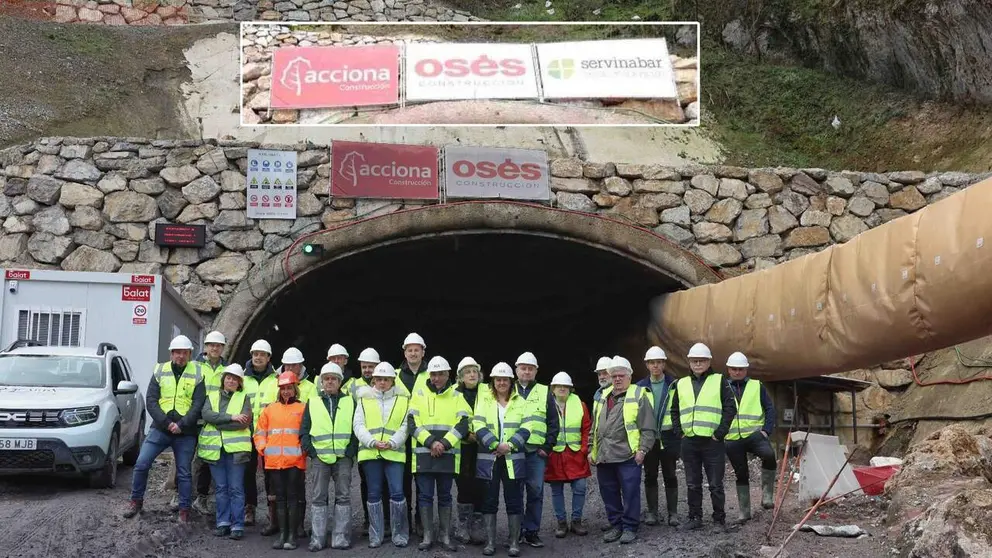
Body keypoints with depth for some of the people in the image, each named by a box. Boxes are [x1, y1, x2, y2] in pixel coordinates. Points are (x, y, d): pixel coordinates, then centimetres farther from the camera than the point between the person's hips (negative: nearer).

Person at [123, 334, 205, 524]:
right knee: (141, 464, -5)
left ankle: (184, 510, 13)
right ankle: (136, 501, 12)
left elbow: (198, 404, -5)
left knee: (184, 473, 4)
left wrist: (181, 425, -15)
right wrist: (166, 423, -13)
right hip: (160, 428, 1)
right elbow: (150, 401, -1)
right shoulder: (160, 371, 5)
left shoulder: (198, 373, 0)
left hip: (185, 432, -1)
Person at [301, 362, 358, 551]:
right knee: (318, 498, 1)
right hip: (319, 457, 1)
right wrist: (311, 451, -3)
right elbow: (304, 431, 9)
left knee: (343, 497, 1)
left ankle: (341, 538, 4)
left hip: (343, 457, 0)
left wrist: (351, 451, -5)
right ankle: (317, 539, 3)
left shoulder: (350, 402, 9)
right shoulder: (312, 402, 12)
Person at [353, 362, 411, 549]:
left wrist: (392, 443, -14)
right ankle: (376, 535, 14)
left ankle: (400, 534, 5)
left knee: (397, 492, -7)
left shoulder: (403, 399, 7)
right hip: (370, 452, 1)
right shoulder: (365, 398, 10)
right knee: (374, 494, 6)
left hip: (394, 452, -1)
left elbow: (405, 426, 1)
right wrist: (372, 442, -12)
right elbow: (358, 425, 2)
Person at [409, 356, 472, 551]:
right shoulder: (419, 395, 5)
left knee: (444, 496, 6)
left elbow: (463, 425, -2)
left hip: (448, 455, 0)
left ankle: (445, 536, 12)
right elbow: (413, 423, -2)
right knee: (425, 495, 2)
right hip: (423, 453, 0)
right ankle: (427, 536, 9)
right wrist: (431, 442, -14)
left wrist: (444, 443, -14)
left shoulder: (457, 396, 6)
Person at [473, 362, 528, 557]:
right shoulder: (483, 401, 6)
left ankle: (514, 542, 9)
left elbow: (525, 429, -2)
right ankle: (490, 542, 9)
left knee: (514, 499, 2)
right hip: (488, 458, 0)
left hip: (513, 459, 0)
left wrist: (510, 445, -16)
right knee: (489, 500, 3)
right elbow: (478, 426, -6)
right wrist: (495, 446, -17)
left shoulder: (520, 402, 8)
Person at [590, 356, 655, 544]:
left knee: (630, 493, -2)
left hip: (627, 456, -6)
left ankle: (630, 527, 8)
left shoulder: (639, 395, -2)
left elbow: (647, 428, -6)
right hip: (603, 457, 6)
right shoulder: (603, 397, 17)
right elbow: (594, 427, 22)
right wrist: (592, 450, 17)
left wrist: (642, 449, -13)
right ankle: (616, 525, 22)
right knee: (609, 494, 11)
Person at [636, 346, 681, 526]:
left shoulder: (673, 385, 2)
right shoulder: (640, 387, 5)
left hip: (668, 436, -1)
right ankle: (652, 512, 13)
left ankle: (673, 512, 10)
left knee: (670, 476, 4)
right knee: (650, 476, 6)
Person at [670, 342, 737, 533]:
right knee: (692, 484, 10)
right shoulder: (681, 384, 13)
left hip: (712, 442, -4)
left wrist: (720, 433, -9)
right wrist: (679, 432, 6)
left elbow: (730, 408, -3)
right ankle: (695, 517, 19)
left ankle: (719, 520, 10)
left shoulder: (719, 381, 2)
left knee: (716, 485, 0)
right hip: (689, 442, 4)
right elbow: (674, 410, 19)